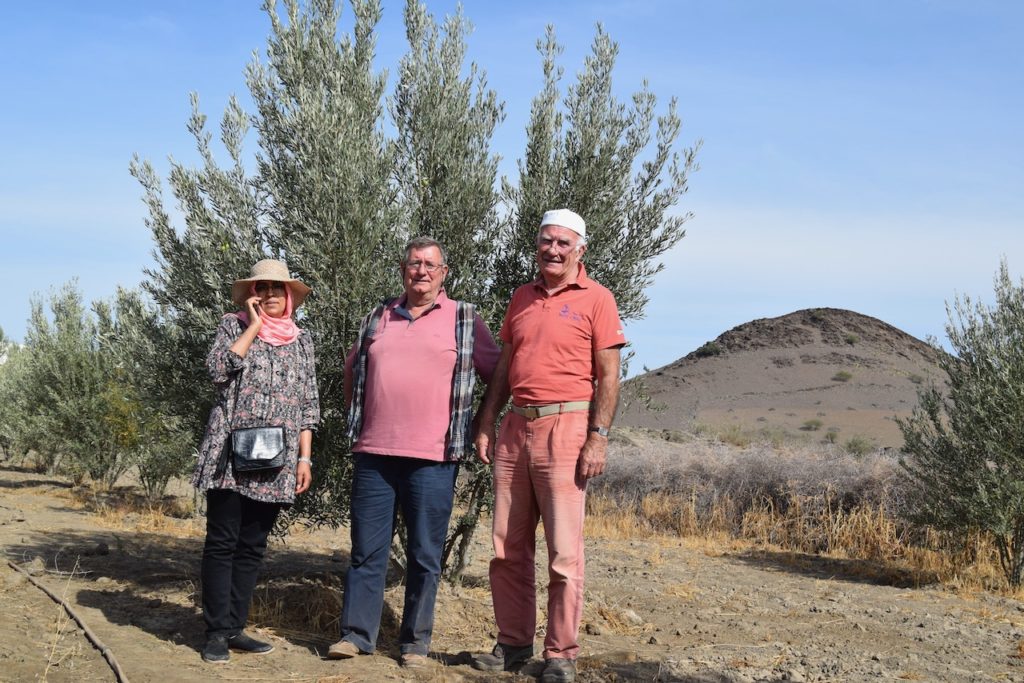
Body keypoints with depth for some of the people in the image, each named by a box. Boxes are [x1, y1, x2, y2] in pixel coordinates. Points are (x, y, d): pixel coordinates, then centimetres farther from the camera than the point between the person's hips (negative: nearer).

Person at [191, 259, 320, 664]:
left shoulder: (301, 341, 14)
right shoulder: (234, 326, 7)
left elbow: (308, 404, 12)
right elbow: (218, 370, -12)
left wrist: (305, 457, 4)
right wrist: (253, 326, -7)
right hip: (231, 454, -3)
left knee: (252, 547, 7)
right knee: (222, 543, -3)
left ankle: (235, 628, 14)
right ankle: (216, 631, 2)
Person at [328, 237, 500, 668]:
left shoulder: (465, 321, 4)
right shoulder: (377, 319, 14)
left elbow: (498, 375, 7)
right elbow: (352, 369, 27)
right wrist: (356, 420, 20)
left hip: (433, 458, -3)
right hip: (374, 453, 3)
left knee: (424, 555, 3)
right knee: (367, 550, 6)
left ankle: (415, 641, 13)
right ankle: (356, 634, 13)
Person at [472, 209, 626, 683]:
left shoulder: (595, 299, -1)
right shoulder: (522, 298, 16)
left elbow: (608, 376, -5)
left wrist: (597, 438, -13)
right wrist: (485, 425, 12)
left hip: (564, 427, -6)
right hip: (515, 428, 6)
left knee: (564, 551, -3)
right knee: (508, 547, 8)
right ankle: (513, 644, 19)